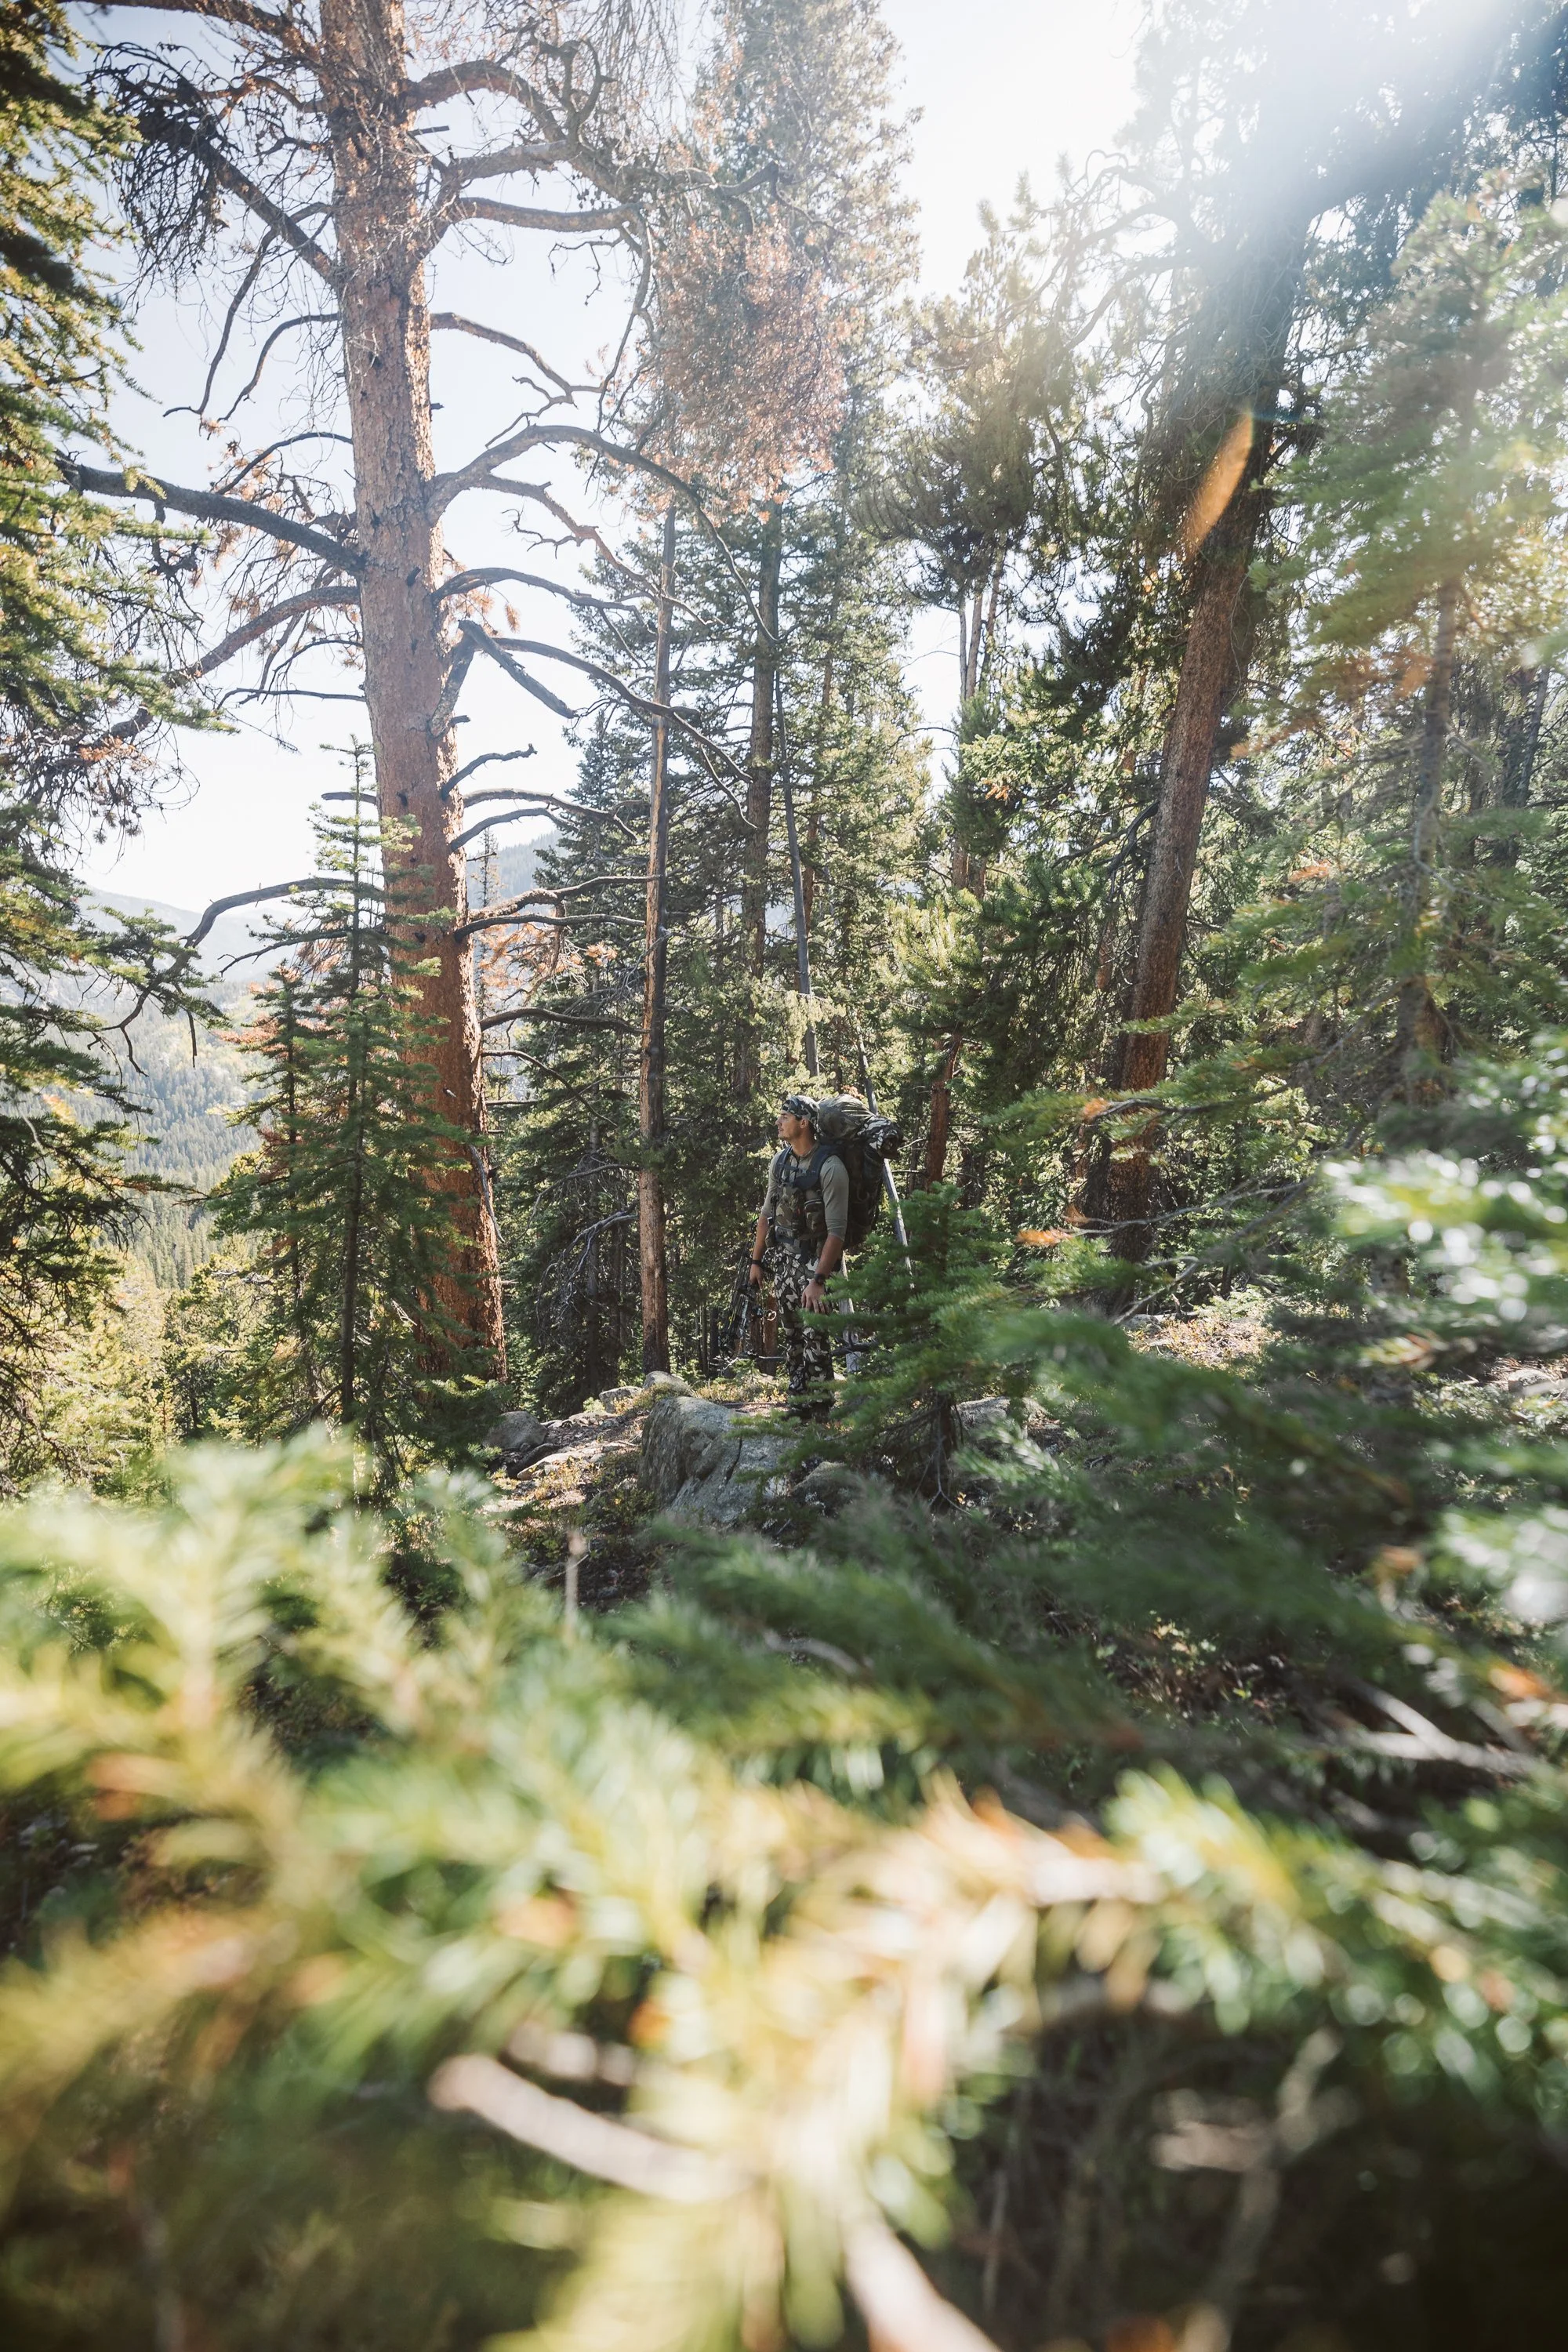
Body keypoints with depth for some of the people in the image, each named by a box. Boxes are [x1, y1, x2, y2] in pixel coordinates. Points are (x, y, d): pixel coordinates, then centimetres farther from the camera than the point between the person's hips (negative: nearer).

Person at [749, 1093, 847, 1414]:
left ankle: (819, 1405, 1)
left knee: (813, 1333, -9)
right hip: (783, 1258, 7)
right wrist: (756, 1260, 15)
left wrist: (818, 1280, -26)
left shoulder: (830, 1167, -18)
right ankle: (799, 1400, 22)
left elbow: (837, 1231, -21)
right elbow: (768, 1212, 15)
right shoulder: (780, 1160, 5)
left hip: (815, 1259, -7)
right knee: (792, 1333, 12)